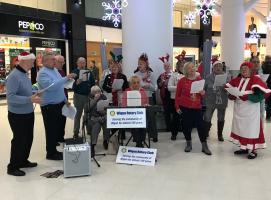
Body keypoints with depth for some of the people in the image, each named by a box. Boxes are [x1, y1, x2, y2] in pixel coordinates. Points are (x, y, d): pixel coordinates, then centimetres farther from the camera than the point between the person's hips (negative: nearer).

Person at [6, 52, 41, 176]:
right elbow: (10, 97, -28)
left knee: (28, 138, 17)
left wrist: (34, 93, 7)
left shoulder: (24, 74, 7)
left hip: (28, 113, 9)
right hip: (18, 115, -9)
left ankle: (23, 161, 35)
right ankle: (12, 167, 17)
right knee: (19, 140, 1)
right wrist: (30, 99, -32)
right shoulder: (14, 76, -21)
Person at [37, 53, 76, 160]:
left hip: (59, 104, 9)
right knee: (51, 130, 0)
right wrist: (66, 78, -32)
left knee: (58, 128, 15)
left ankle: (54, 150, 28)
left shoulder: (55, 70, 12)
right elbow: (51, 86, -32)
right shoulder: (43, 73, -16)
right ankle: (50, 153, 12)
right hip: (49, 106, -9)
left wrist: (65, 100, 19)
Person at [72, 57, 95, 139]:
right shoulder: (74, 72, -3)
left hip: (88, 95, 4)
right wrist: (76, 83, -31)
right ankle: (76, 132, 11)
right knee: (78, 114, 3)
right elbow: (71, 85, -11)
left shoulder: (88, 72, 9)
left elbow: (93, 83, 9)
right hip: (78, 95, -4)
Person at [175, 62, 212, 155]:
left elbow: (202, 93, 17)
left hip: (197, 107, 1)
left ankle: (204, 146, 10)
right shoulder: (182, 81, -3)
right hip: (185, 107, -1)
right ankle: (188, 144, 24)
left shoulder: (199, 79, 5)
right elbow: (177, 95, 2)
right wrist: (177, 107, -2)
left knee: (200, 125, 1)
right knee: (186, 125, 7)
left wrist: (203, 93, -7)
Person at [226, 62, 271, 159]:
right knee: (240, 129, 13)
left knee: (251, 129, -1)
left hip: (250, 111, -6)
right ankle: (244, 147, 26)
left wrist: (247, 97, -27)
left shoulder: (256, 80, -10)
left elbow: (260, 95, -18)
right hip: (239, 110, 6)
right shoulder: (237, 80, 7)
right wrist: (232, 96, -9)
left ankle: (253, 150, 9)